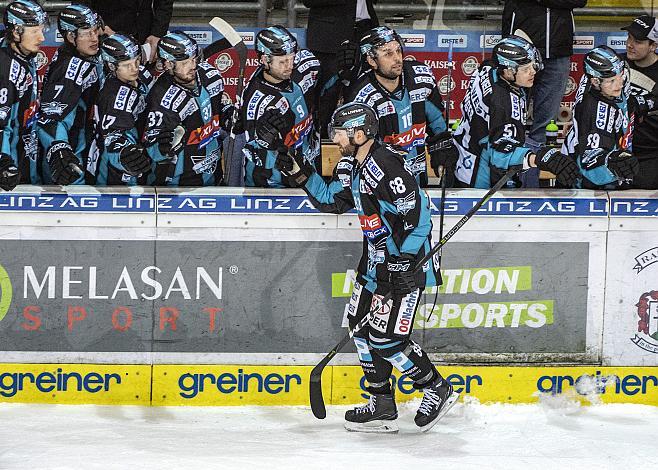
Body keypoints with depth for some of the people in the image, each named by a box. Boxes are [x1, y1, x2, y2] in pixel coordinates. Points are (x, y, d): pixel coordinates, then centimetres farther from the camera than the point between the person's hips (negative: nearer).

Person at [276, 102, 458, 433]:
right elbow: (329, 201, 20)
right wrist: (300, 172, 10)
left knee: (387, 337, -11)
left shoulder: (385, 164, -23)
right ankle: (382, 406, 17)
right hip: (377, 258, 11)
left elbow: (415, 213, -26)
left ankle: (438, 390, 7)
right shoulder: (350, 165, 8)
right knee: (361, 324, 10)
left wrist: (403, 263, -25)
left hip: (406, 260, -10)